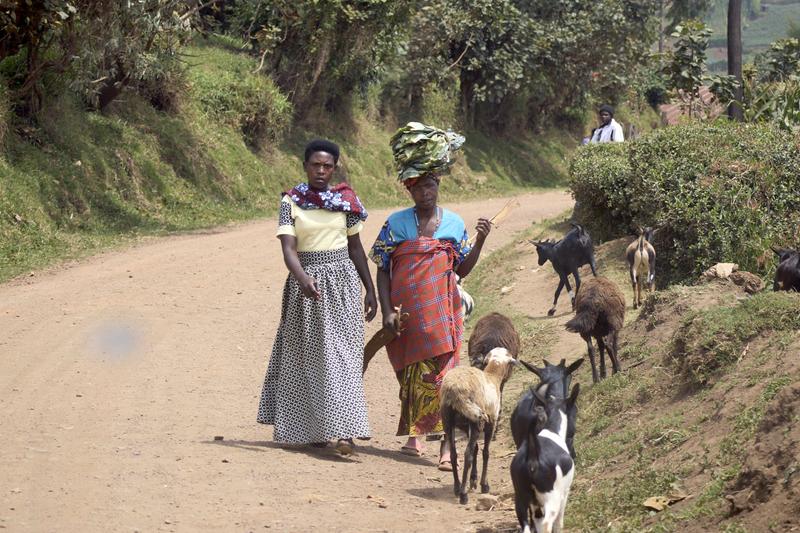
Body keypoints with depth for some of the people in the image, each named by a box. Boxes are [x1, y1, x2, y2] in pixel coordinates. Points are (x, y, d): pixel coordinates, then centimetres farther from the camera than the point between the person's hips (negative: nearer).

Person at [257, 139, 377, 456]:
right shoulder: (291, 202, -3)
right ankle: (313, 428, 17)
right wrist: (303, 279, -31)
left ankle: (344, 430, -14)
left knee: (340, 353, -7)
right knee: (307, 355, 6)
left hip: (342, 280, 1)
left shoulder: (345, 200, 4)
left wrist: (370, 290, 11)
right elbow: (288, 249, -13)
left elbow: (355, 246, 12)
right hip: (305, 281, 0)